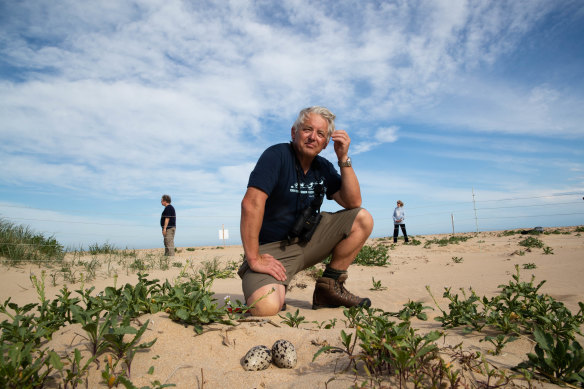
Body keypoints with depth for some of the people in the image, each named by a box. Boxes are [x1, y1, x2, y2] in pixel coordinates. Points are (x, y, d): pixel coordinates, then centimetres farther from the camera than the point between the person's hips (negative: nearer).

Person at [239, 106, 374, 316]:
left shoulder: (323, 167, 7)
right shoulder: (276, 156, -14)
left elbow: (353, 202, -1)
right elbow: (251, 203, -26)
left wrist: (344, 159, -10)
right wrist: (254, 259, -28)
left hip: (308, 240, 7)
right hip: (271, 249, -6)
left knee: (363, 219, -5)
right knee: (265, 307, -32)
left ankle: (329, 287, 2)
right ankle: (276, 287, 6)